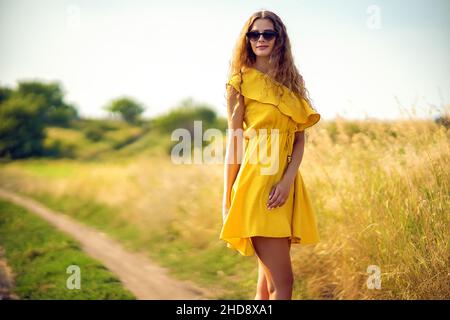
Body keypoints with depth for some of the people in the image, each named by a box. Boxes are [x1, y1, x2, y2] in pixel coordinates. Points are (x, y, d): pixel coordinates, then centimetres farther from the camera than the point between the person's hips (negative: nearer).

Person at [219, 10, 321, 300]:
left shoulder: (291, 83, 16)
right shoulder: (241, 81, 3)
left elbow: (300, 138, 7)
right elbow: (234, 140, -1)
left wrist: (287, 181, -10)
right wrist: (227, 197, -4)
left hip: (285, 183, 6)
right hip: (257, 180, -5)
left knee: (268, 280, 10)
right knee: (283, 281, -10)